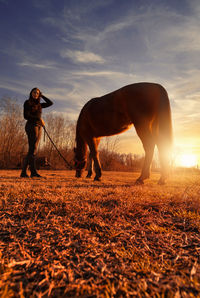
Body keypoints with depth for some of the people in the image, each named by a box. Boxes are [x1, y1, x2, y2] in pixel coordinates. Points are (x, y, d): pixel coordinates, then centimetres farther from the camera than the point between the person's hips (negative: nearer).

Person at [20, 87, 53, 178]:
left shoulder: (39, 104, 21)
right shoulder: (27, 102, 4)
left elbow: (50, 103, 18)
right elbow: (26, 116, -6)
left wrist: (42, 96, 19)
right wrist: (39, 119, -12)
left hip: (39, 127, 6)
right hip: (31, 125, -6)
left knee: (32, 150, 0)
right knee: (33, 148, -16)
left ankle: (24, 172, 2)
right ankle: (33, 172, -21)